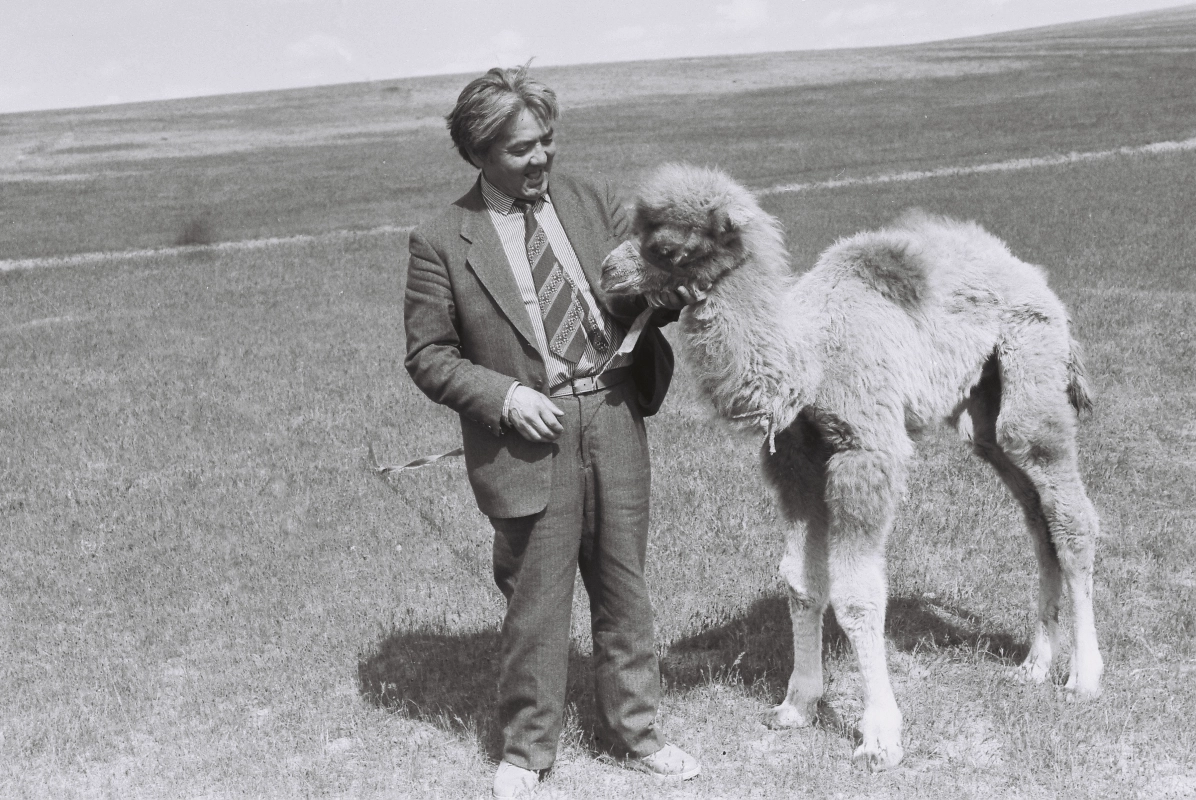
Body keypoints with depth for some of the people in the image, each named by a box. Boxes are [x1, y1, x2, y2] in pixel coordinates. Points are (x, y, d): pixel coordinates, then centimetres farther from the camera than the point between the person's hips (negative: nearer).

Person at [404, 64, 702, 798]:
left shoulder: (595, 202, 7)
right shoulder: (441, 243, -5)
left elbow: (635, 294, 10)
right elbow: (429, 356, -1)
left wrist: (668, 290, -13)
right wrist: (503, 396, -15)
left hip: (613, 417, 4)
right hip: (530, 437, -4)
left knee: (624, 586, 14)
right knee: (536, 600, 4)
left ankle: (635, 729, 31)